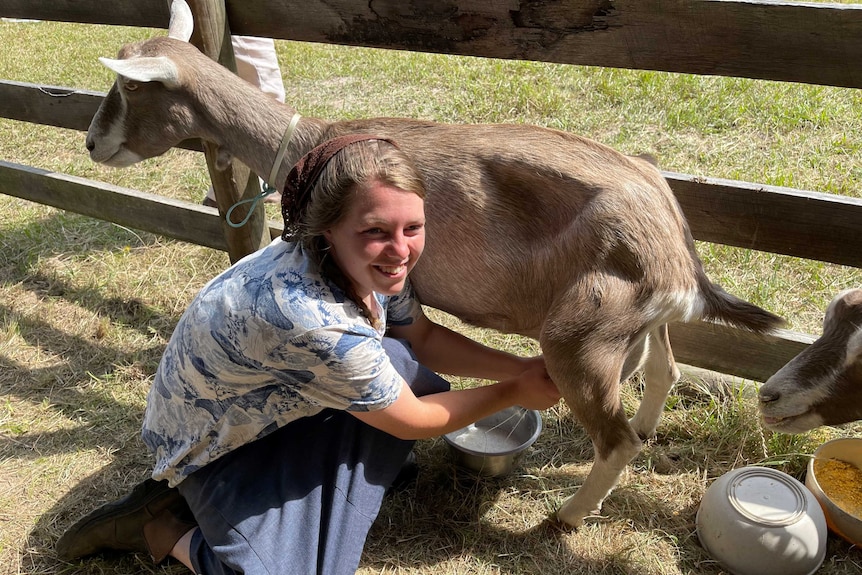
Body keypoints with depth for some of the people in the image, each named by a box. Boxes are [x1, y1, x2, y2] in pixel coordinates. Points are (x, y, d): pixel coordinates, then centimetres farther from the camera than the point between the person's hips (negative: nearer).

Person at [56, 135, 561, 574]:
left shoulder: (373, 264, -17)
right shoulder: (311, 319, -40)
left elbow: (423, 338, 2)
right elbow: (412, 421, -24)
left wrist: (522, 366, -5)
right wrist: (515, 392, -11)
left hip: (274, 406, 7)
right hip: (213, 446, -7)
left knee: (399, 364, -9)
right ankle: (166, 527, 6)